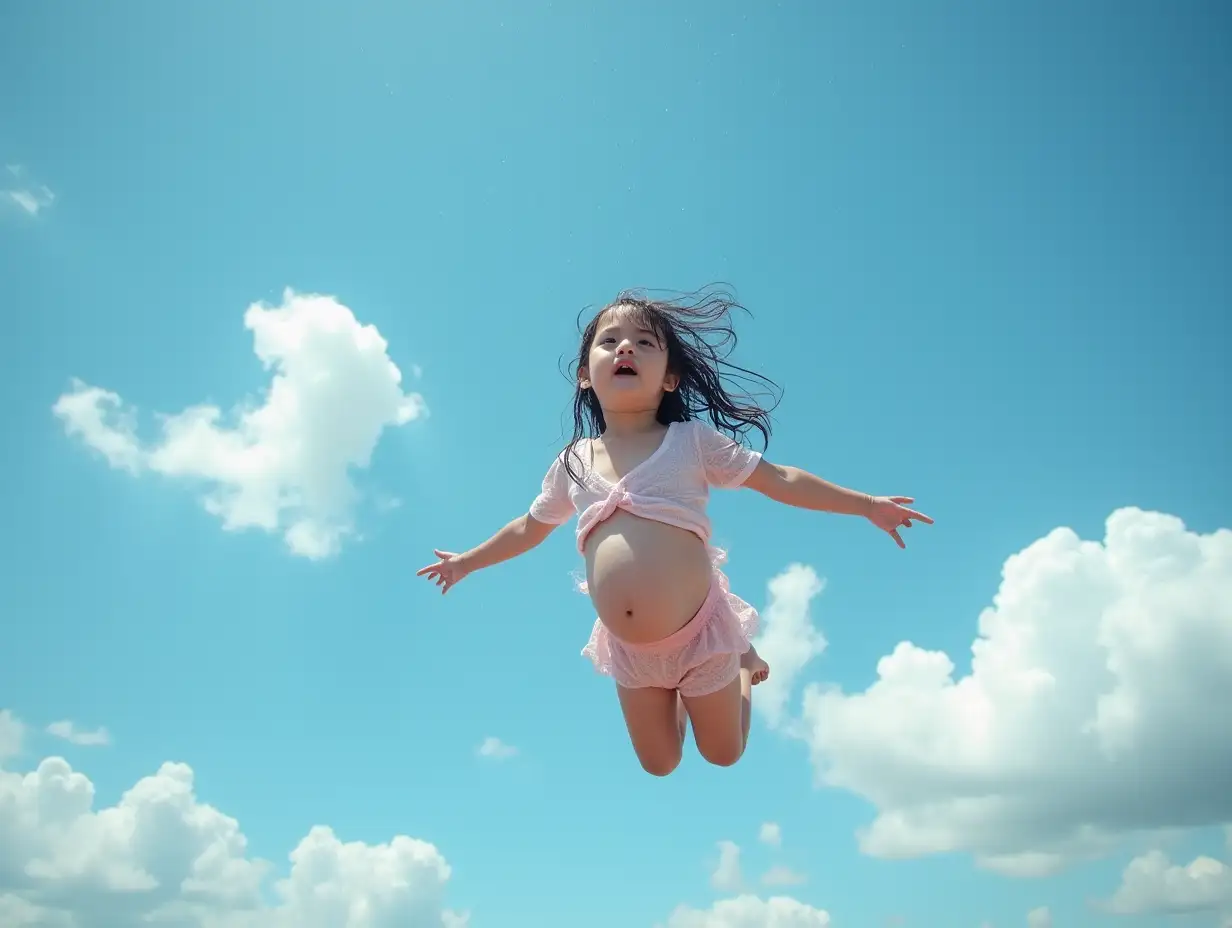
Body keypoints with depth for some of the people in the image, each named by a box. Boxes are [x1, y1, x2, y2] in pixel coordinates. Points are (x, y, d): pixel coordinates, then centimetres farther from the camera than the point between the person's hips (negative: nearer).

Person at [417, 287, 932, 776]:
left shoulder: (691, 439, -9)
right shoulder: (571, 463, -1)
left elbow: (779, 480, -4)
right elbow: (529, 527, 16)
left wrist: (868, 505, -4)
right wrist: (467, 561, 24)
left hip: (700, 632, -3)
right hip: (629, 650, 3)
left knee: (724, 754, 17)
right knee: (658, 766, 18)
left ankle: (743, 663, 43)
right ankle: (679, 690, 46)